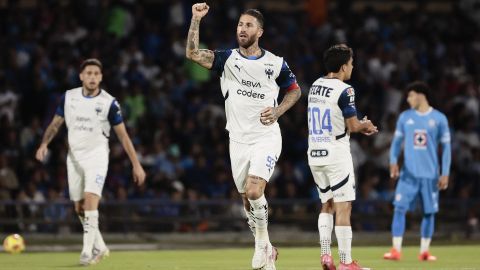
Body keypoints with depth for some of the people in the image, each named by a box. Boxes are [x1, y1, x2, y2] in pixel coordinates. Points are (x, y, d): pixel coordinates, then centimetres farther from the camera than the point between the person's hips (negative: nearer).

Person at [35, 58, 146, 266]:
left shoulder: (109, 103, -8)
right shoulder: (68, 97, 2)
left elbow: (123, 135, -3)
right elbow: (56, 123, 11)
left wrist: (136, 165, -5)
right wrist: (44, 143, -7)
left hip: (97, 155, -4)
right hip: (74, 157, 4)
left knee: (91, 200, -21)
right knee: (79, 208, 7)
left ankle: (87, 251, -18)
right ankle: (99, 247, 24)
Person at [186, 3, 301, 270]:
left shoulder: (275, 64, 0)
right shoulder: (227, 59, 0)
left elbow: (295, 90, 15)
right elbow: (192, 53, -15)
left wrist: (277, 111, -3)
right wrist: (196, 20, -24)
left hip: (266, 137, -3)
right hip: (238, 140, 3)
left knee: (254, 191, -22)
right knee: (248, 200, 8)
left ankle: (262, 241, -1)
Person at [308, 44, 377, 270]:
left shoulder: (315, 86, 10)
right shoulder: (344, 90, -14)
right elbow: (353, 126, -12)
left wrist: (360, 125, 19)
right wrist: (365, 126, 10)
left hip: (315, 154, 7)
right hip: (336, 154, -7)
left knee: (327, 205, 18)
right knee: (343, 207, -3)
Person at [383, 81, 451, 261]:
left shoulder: (439, 118, 1)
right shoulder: (405, 117, 7)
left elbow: (446, 147, 3)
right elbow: (397, 141, 10)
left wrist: (445, 173, -3)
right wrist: (393, 161, -8)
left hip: (430, 175, -1)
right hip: (409, 173, 1)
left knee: (429, 212, 3)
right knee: (400, 208, -9)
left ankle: (424, 251, 12)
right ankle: (396, 250, -9)